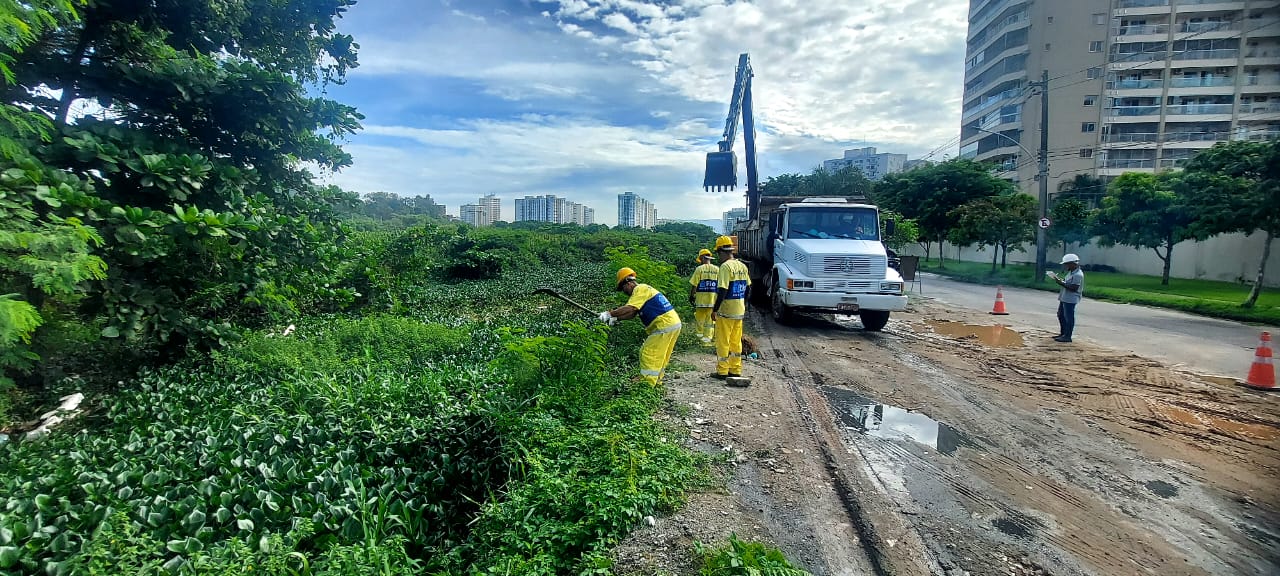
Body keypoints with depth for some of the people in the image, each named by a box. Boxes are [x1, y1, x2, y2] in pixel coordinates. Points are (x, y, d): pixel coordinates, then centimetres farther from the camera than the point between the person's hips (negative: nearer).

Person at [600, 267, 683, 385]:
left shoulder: (640, 289, -10)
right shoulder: (644, 289, 22)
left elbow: (629, 309, -24)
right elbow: (632, 314, 16)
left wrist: (609, 314, -21)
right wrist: (616, 318, 4)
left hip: (665, 326, -10)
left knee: (648, 354, -5)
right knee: (659, 356, 19)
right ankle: (656, 380, 29)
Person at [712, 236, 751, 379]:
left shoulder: (725, 266, -16)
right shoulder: (743, 266, 8)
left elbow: (722, 291, -21)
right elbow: (748, 288, 14)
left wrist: (715, 310, -15)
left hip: (726, 311, -7)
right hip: (740, 311, 7)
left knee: (723, 342, 3)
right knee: (736, 342, 15)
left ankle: (722, 371, 9)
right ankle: (736, 370, 21)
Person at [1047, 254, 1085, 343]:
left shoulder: (1078, 274, -18)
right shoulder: (1071, 272, 13)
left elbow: (1074, 288, -24)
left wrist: (1062, 283, -22)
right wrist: (1061, 280, 6)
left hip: (1071, 299, -11)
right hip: (1064, 298, 11)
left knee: (1068, 317, -4)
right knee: (1061, 315, 18)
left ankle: (1067, 336, 2)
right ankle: (1062, 334, 29)